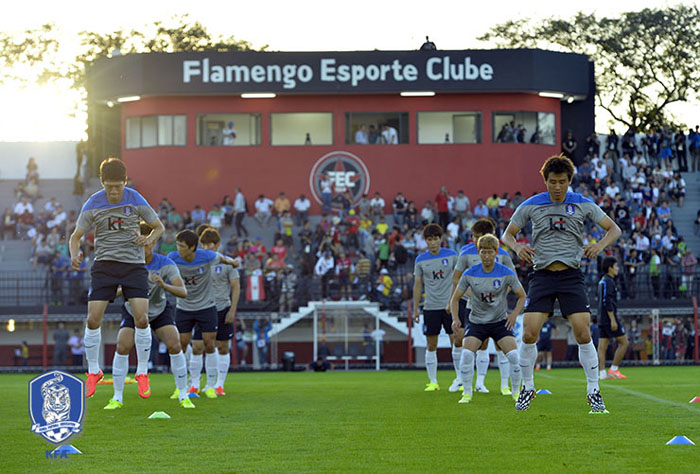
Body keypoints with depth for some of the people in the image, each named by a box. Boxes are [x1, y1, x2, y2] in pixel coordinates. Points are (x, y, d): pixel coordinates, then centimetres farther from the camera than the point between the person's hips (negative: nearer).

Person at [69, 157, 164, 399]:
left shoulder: (136, 200, -7)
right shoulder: (93, 204, -6)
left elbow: (159, 227, 5)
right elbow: (76, 235, 1)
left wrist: (148, 240, -17)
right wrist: (75, 256, -21)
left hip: (134, 265, 0)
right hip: (104, 265, 1)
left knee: (141, 318, -12)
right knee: (93, 320, -7)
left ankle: (142, 373, 4)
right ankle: (93, 372, 12)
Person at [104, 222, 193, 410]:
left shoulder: (166, 264, -23)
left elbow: (183, 292, -31)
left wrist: (164, 285, -50)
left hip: (160, 311, 0)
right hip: (133, 311, 0)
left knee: (175, 347, -17)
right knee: (122, 348, -18)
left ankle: (184, 396, -4)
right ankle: (117, 398, -6)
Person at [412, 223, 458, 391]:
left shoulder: (451, 255, 1)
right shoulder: (421, 260, 3)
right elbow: (417, 285, 8)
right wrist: (415, 309, 6)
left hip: (449, 305, 0)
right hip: (430, 307, 0)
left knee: (456, 342, -1)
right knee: (431, 345, 1)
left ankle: (460, 378, 10)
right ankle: (433, 382, 8)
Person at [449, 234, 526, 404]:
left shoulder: (507, 273, -11)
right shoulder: (469, 274, -9)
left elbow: (522, 296, 2)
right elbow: (455, 298, 1)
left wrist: (514, 314, -13)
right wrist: (455, 319, -14)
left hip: (500, 321, 0)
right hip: (477, 322, 0)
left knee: (513, 354, -18)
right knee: (466, 353, -21)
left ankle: (516, 393, 3)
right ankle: (467, 394, -7)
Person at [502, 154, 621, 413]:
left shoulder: (582, 205, 1)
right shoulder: (531, 205, 2)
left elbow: (614, 229, 8)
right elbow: (507, 234, 12)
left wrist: (600, 245, -13)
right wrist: (517, 247, -11)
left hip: (571, 275, -1)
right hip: (542, 275, 1)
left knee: (583, 335, -11)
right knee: (529, 335, -9)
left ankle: (593, 391, 2)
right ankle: (527, 388, 10)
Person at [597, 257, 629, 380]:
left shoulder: (602, 281, 18)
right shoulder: (608, 281, -12)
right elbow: (607, 301, -20)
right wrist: (613, 320, -21)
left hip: (602, 319, 10)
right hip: (609, 318, -9)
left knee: (602, 346, 3)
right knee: (624, 342, -3)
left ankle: (602, 373, -1)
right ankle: (614, 369, -5)